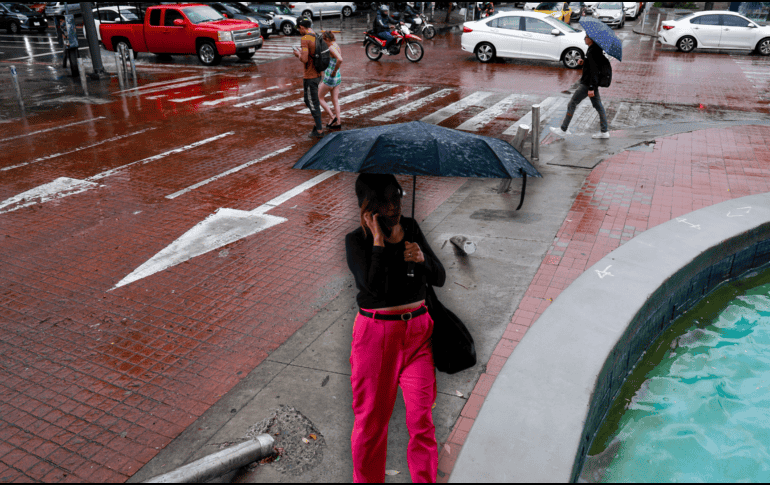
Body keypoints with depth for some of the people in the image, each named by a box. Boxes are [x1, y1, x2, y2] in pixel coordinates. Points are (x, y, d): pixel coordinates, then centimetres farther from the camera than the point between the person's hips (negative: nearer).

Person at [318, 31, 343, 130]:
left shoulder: (332, 48, -21)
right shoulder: (338, 47, 7)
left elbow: (340, 59, -38)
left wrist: (334, 71, -25)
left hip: (330, 78, -9)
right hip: (338, 77, 9)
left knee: (319, 98, 8)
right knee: (335, 100, 14)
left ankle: (332, 117, 6)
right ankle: (338, 122, 18)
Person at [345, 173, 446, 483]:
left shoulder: (411, 228, 5)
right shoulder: (356, 240, -7)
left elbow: (440, 278, 7)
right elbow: (375, 286, -22)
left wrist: (422, 259, -13)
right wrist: (378, 238, -18)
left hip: (418, 331, 3)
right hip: (376, 333, -3)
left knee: (422, 418, 4)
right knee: (371, 419, 9)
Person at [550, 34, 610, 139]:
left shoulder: (592, 52, -19)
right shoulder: (597, 50, 10)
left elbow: (594, 71, -23)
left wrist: (591, 88, -25)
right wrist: (583, 62, 8)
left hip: (587, 84, -10)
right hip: (593, 84, 10)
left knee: (572, 104, -2)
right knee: (598, 106, 11)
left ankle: (563, 130, 4)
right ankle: (605, 132, 15)